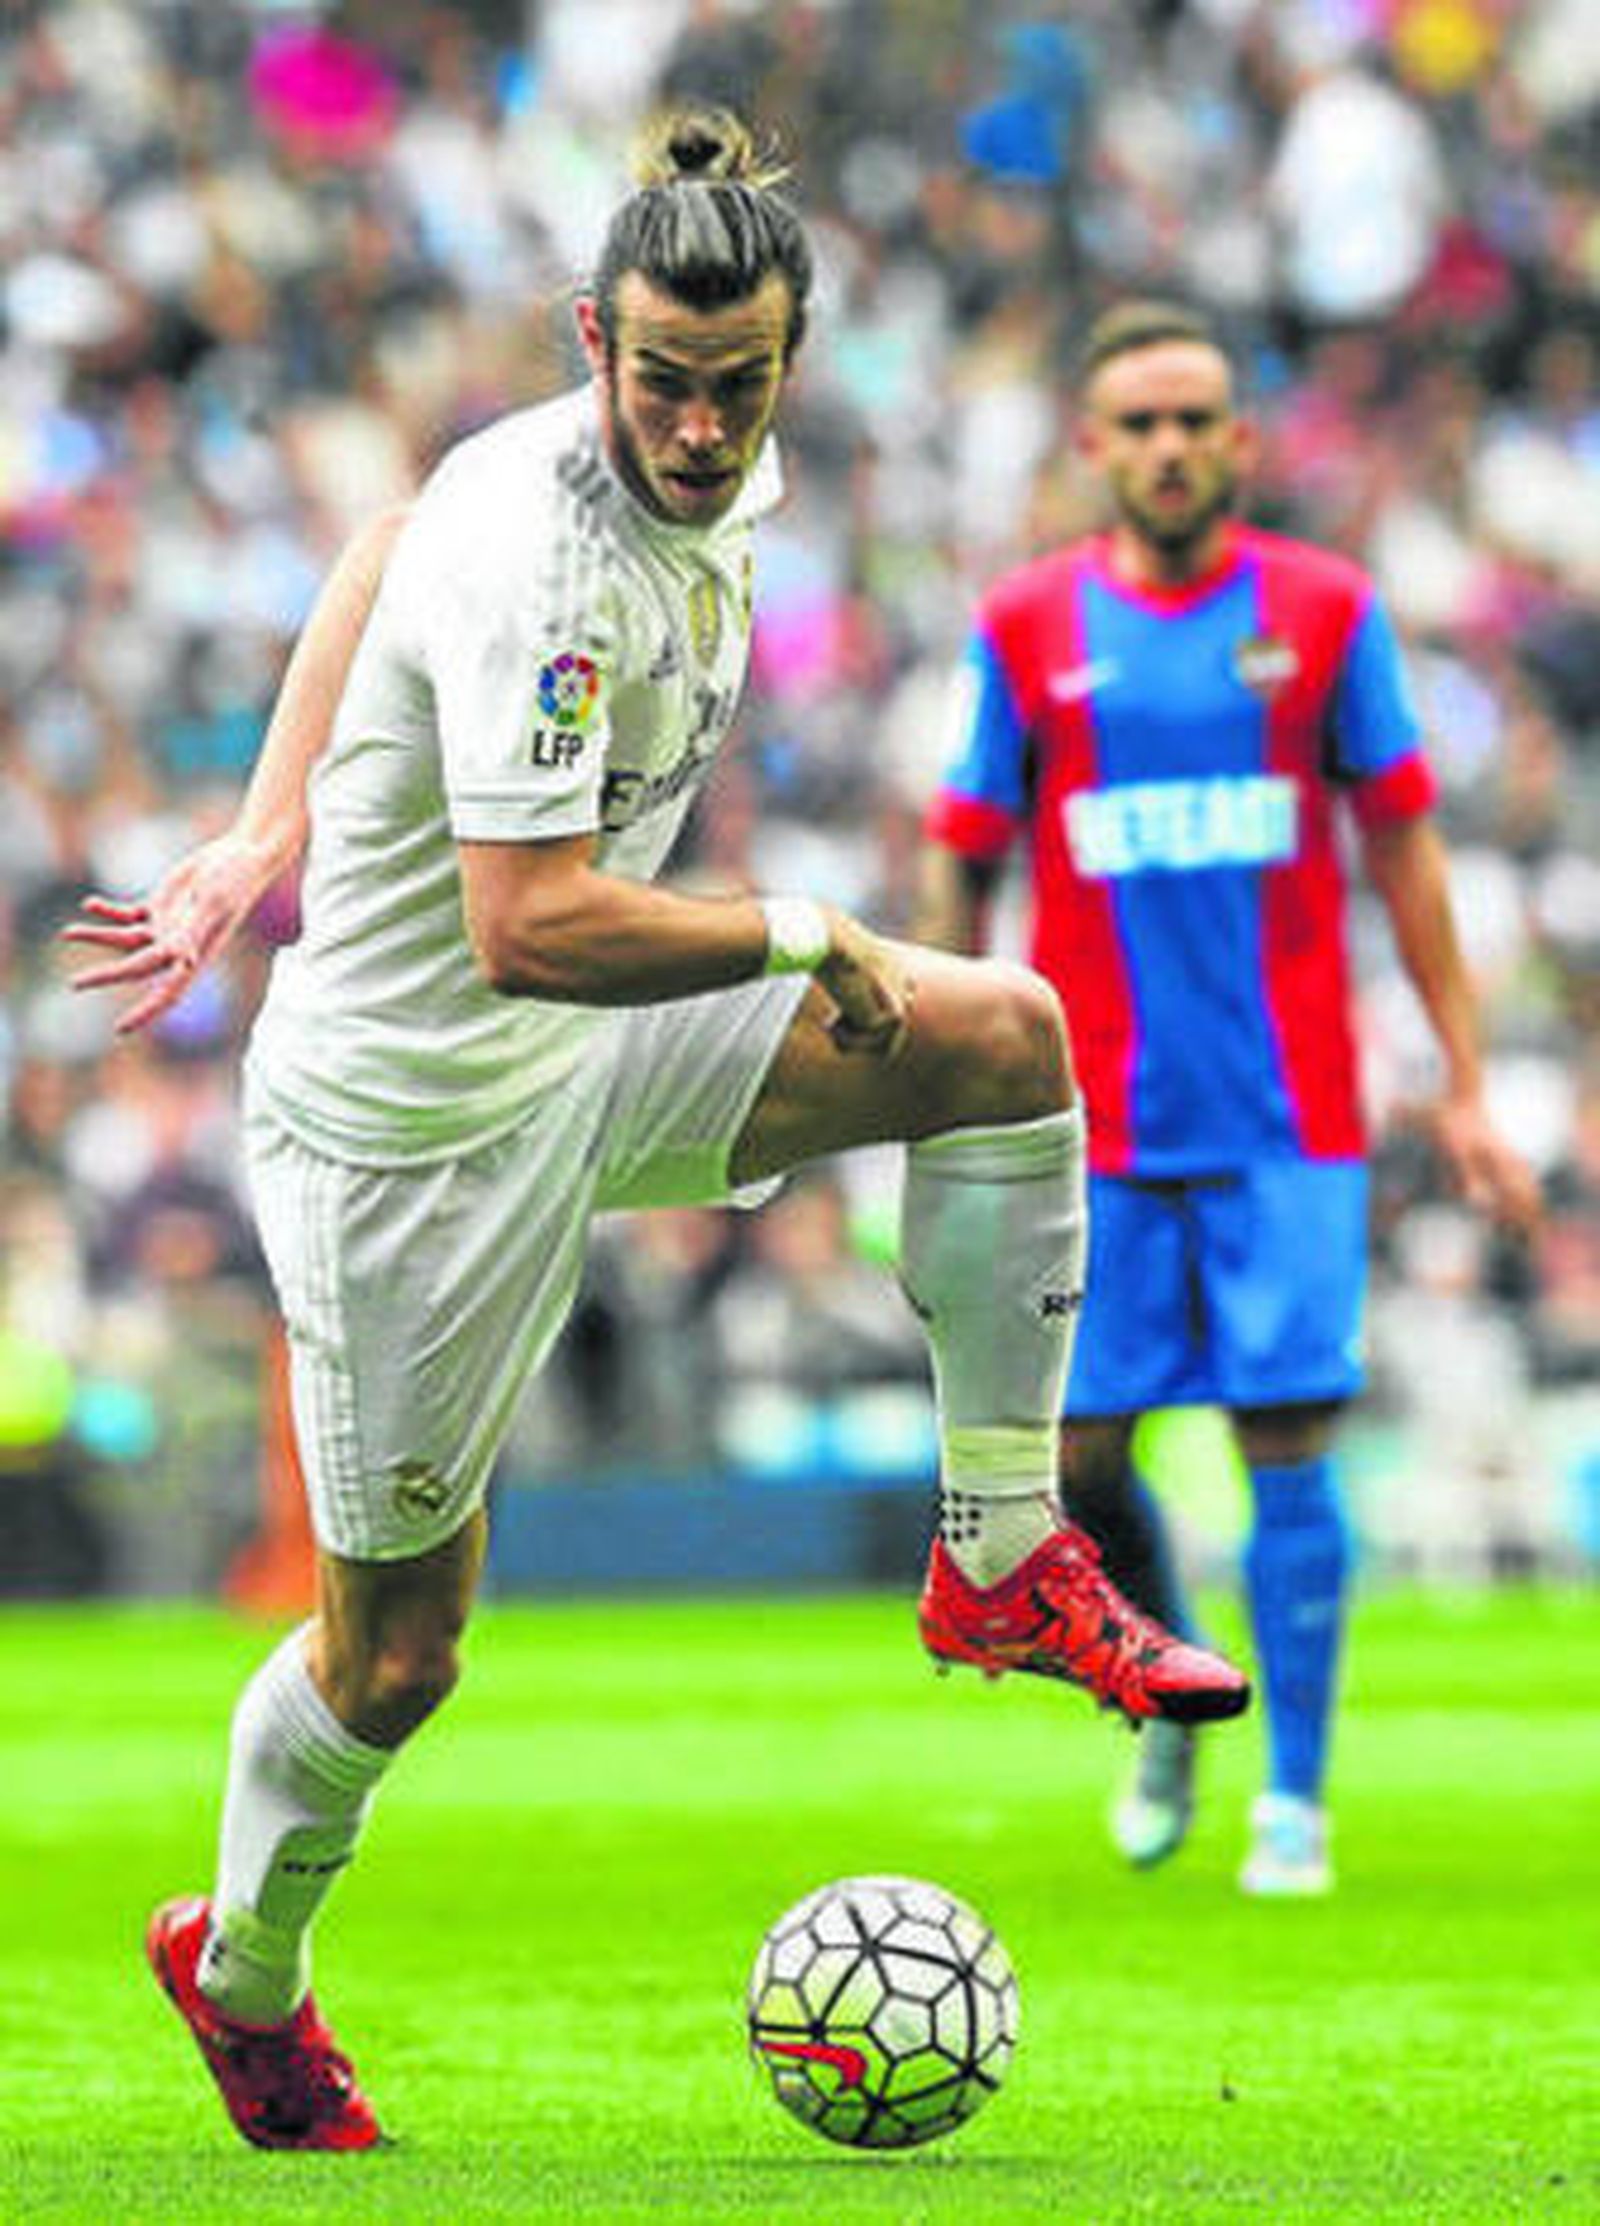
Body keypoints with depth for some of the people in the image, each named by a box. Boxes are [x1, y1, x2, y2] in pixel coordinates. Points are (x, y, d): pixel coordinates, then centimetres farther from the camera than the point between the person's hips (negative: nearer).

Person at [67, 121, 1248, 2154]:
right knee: (394, 1655, 3)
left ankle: (1005, 1561, 1)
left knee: (1007, 1036, -5)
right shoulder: (538, 564, -30)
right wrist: (797, 940, -23)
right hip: (414, 1117, -8)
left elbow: (381, 561, 12)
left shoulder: (730, 483, -2)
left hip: (583, 1059, 8)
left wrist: (274, 838, 7)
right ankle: (241, 1975, 32)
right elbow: (531, 928, -36)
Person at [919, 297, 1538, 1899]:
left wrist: (1464, 1088, 4)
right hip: (1099, 1125, 1)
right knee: (1074, 1462, 2)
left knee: (1288, 1448, -7)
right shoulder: (1027, 629, 3)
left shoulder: (1325, 612, 2)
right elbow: (961, 867, 7)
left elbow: (1404, 849, 7)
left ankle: (1295, 1804, 1)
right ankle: (1171, 1703, 29)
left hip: (1287, 1117, -1)